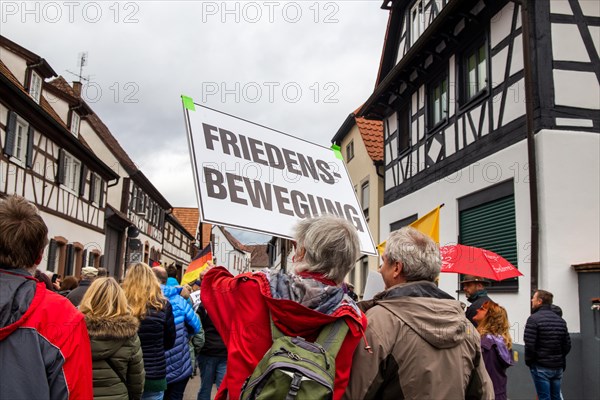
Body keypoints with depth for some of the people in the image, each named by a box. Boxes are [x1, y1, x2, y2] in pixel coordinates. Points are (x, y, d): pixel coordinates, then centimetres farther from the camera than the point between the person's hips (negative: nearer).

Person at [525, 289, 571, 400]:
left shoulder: (534, 319, -12)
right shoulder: (560, 320, 8)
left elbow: (529, 345, -16)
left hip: (541, 367, -6)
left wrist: (528, 361, -1)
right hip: (558, 367, 6)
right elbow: (567, 345, 8)